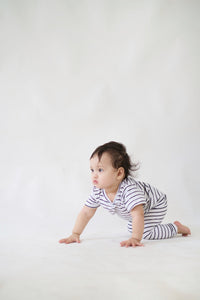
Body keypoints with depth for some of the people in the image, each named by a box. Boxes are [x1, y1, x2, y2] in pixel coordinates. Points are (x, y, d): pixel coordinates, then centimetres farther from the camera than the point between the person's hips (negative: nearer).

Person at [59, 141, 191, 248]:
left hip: (155, 204, -8)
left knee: (146, 233, -25)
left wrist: (135, 239, -61)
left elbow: (138, 214, -53)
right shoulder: (98, 192, -23)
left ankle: (176, 227, -4)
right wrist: (75, 234, -20)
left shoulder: (128, 188, -46)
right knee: (132, 229, 27)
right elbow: (86, 213, -14)